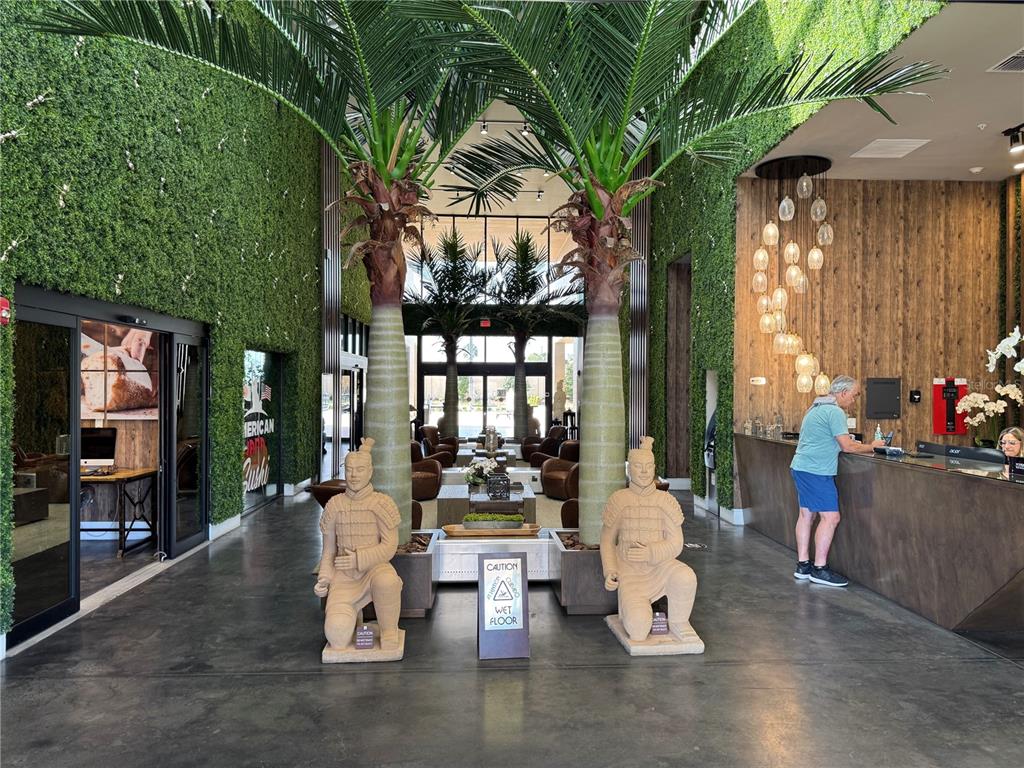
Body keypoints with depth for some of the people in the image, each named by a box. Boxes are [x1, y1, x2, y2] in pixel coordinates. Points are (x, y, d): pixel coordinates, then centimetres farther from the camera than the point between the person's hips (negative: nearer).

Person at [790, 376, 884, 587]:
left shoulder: (817, 408, 18)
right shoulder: (835, 412, -13)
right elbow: (848, 447, -15)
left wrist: (851, 443, 16)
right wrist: (871, 447, 1)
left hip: (801, 467, 10)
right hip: (816, 471, -10)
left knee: (806, 514, 11)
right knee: (830, 517, -7)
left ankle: (803, 565, 16)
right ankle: (820, 569, -3)